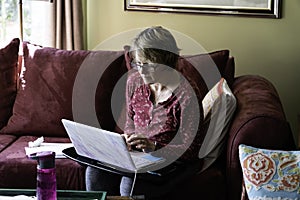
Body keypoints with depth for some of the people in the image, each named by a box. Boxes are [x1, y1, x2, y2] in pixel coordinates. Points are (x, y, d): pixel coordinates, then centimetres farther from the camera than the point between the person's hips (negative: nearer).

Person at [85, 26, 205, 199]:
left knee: (130, 185, -31)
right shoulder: (134, 81, 1)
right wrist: (128, 138, -4)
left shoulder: (186, 94, -19)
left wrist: (153, 146, -30)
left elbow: (191, 150, -18)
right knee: (95, 173, -18)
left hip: (174, 162, -5)